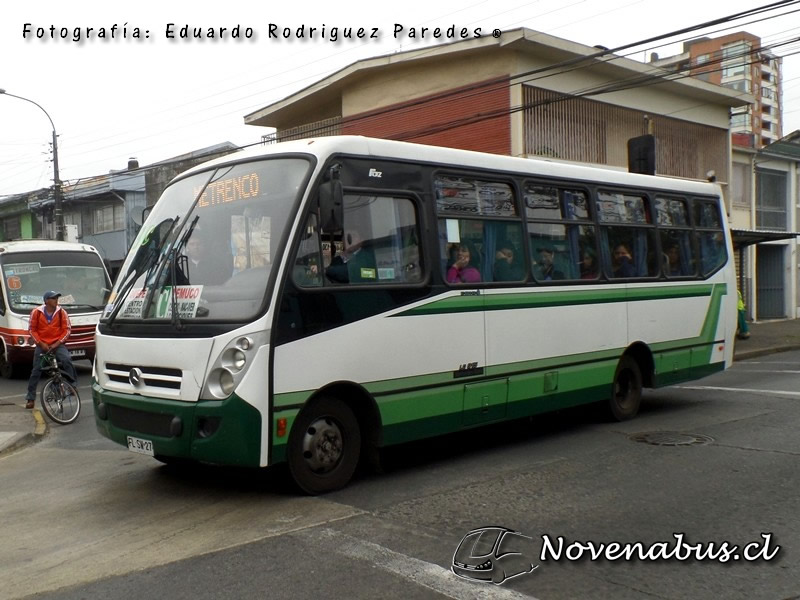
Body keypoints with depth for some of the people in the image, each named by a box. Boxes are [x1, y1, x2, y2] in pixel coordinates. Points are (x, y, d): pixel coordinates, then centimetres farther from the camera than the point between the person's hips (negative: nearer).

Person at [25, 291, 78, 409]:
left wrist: (57, 343, -10)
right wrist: (41, 343, -8)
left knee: (67, 360, -28)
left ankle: (73, 384, -15)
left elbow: (67, 329, -2)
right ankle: (30, 398, 14)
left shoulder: (61, 312, -5)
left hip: (57, 344, 0)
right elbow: (32, 329, 0)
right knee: (36, 371, 4)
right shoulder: (36, 312, -5)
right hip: (42, 345, 1)